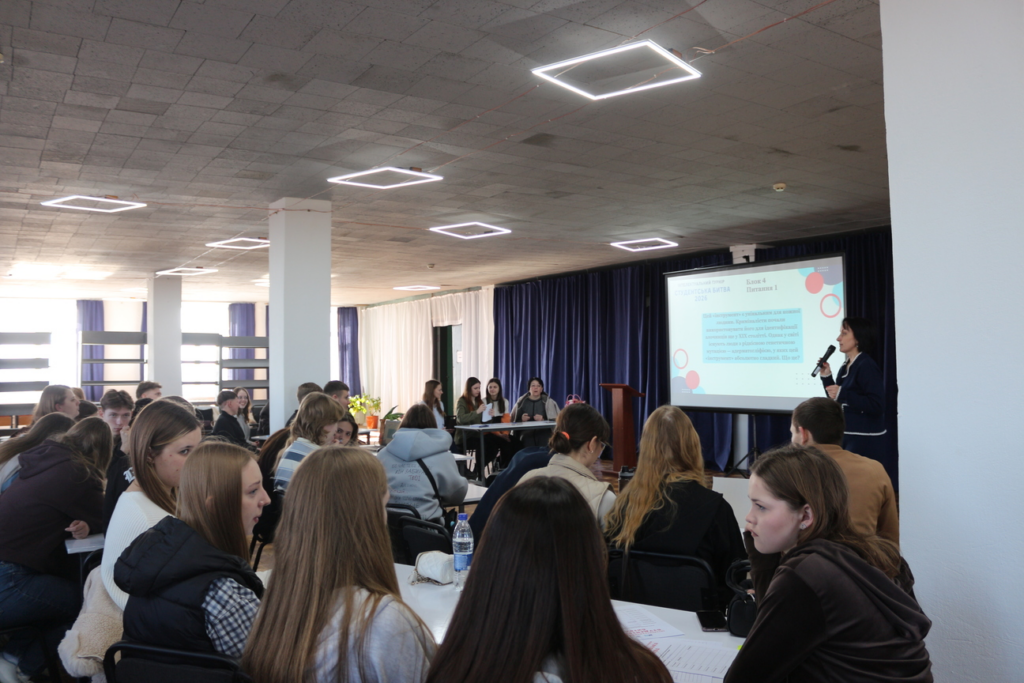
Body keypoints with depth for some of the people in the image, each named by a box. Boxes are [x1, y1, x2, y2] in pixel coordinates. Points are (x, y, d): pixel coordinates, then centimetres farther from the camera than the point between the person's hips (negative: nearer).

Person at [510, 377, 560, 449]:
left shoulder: (548, 402, 9)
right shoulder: (521, 402, 11)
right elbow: (514, 421, 13)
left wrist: (543, 420, -13)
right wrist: (521, 420, -7)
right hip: (527, 436, 1)